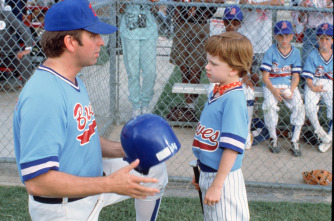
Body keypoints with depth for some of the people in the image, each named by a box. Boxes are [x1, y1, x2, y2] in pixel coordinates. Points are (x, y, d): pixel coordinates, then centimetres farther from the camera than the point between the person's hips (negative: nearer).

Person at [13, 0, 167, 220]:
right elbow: (37, 182, -34)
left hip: (89, 181, 9)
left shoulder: (74, 82, 2)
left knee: (155, 169, 15)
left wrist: (121, 149, -4)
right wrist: (110, 184, -33)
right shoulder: (44, 96, -30)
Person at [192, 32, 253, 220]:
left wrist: (217, 185, -23)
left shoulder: (234, 99, -22)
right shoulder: (217, 92, 5)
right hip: (209, 173, 9)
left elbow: (232, 146, -24)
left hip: (224, 177, -9)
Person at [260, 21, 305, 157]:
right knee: (270, 105, -29)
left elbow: (295, 76, 2)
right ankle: (273, 138, -9)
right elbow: (265, 76, -7)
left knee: (298, 105, -23)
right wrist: (273, 90, -22)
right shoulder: (270, 52, -5)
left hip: (289, 84, 2)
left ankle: (295, 141, -12)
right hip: (271, 85, -2)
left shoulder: (296, 53, 3)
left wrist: (291, 90, -17)